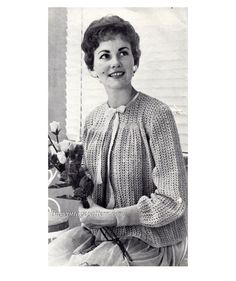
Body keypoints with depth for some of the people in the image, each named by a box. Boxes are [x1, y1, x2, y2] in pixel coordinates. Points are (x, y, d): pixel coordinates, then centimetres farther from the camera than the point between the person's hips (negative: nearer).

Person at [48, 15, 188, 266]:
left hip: (151, 242, -5)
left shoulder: (156, 115, -16)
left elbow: (173, 202, -16)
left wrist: (112, 216, -17)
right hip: (100, 232, 5)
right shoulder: (92, 120, 2)